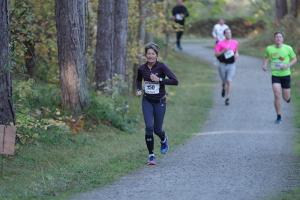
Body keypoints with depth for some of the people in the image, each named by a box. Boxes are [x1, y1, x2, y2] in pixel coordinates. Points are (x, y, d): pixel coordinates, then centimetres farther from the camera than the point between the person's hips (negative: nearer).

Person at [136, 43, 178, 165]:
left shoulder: (161, 67, -15)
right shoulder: (142, 69, -3)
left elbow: (175, 81, -23)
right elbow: (138, 80, 19)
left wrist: (159, 80, -27)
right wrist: (139, 89, 0)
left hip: (160, 102, -2)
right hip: (147, 101, 2)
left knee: (157, 129, 6)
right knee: (149, 127, -12)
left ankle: (164, 140, 43)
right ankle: (151, 155, -2)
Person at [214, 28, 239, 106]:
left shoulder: (235, 42, 4)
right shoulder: (220, 43, -5)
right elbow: (216, 54, -7)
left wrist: (236, 54, 1)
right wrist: (223, 51, -21)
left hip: (231, 65, 0)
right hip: (222, 65, 0)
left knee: (229, 81, -13)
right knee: (224, 81, 12)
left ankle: (227, 99, -10)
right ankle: (223, 88, 50)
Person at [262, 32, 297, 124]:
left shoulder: (288, 48, -6)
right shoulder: (269, 49, -2)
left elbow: (294, 59, 4)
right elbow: (266, 58, 15)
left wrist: (288, 65, -14)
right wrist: (264, 65, -6)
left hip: (286, 75, 0)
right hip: (275, 75, 0)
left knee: (286, 98, 5)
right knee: (277, 96, -13)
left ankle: (287, 96, 46)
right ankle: (279, 116, 2)